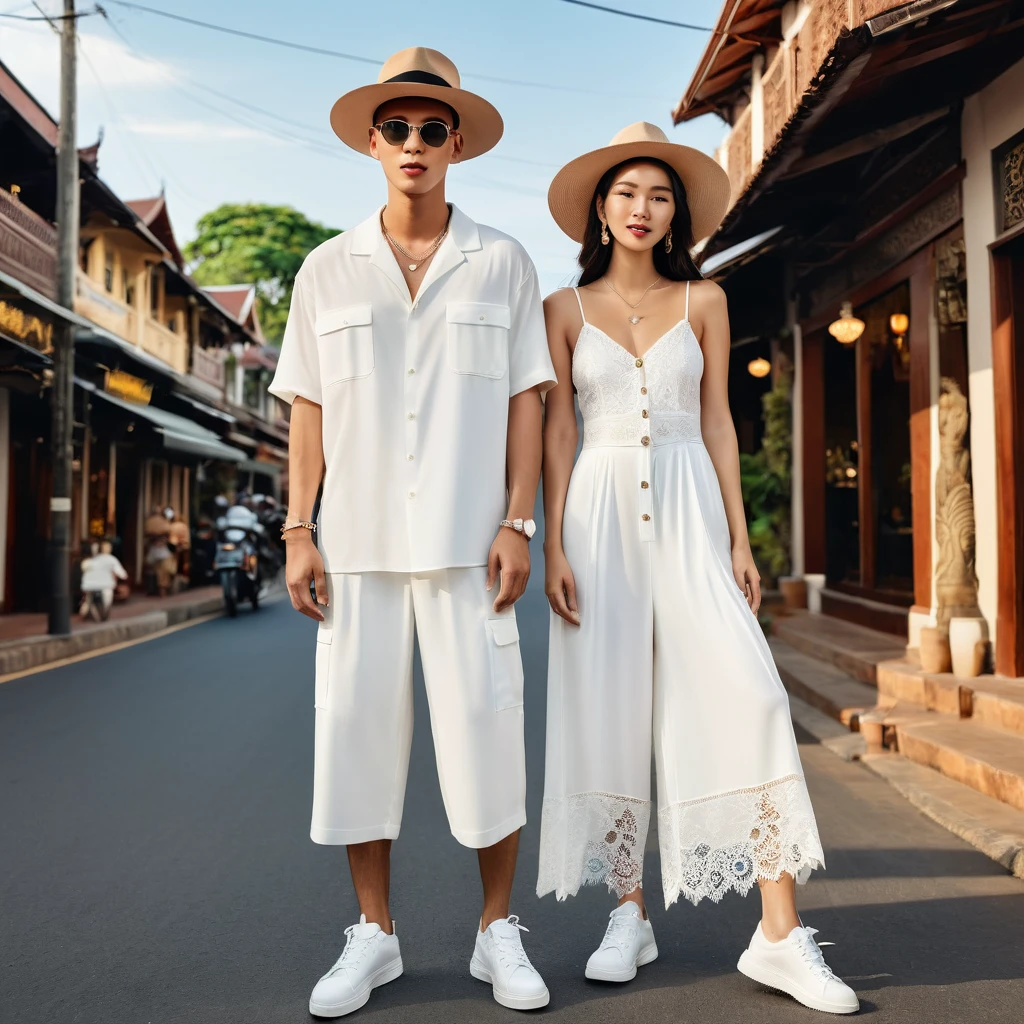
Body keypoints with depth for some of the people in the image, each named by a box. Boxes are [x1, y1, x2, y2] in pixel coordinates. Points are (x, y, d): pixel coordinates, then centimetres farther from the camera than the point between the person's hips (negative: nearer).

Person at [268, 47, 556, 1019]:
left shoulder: (503, 263, 8)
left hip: (466, 537, -1)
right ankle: (373, 934, 20)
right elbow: (308, 408, 10)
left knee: (483, 724, -1)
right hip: (358, 538, 2)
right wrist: (298, 530, 2)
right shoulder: (326, 269, 11)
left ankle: (498, 930, 17)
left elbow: (525, 401, 5)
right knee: (356, 723, 4)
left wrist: (517, 522, -5)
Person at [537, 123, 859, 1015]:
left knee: (746, 697, -12)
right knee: (608, 707, 1)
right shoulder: (567, 310, 8)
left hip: (688, 513, 0)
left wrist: (739, 538, 1)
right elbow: (558, 430, 4)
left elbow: (717, 421, 8)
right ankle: (630, 917, 16)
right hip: (600, 513, 0)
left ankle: (780, 936, -4)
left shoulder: (703, 301, 10)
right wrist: (553, 545, -4)